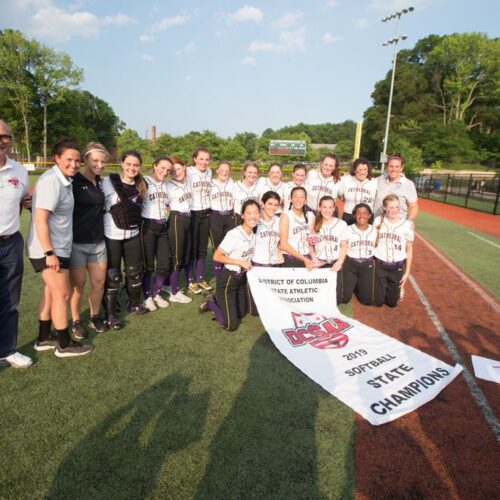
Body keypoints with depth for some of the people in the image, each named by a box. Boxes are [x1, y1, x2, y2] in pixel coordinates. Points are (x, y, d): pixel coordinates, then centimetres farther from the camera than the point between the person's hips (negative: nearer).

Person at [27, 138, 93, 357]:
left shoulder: (64, 180, 9)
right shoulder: (51, 181, -19)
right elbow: (40, 219, -24)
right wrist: (49, 252, -24)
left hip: (57, 247, 9)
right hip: (48, 249, -9)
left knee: (51, 291, 16)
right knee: (62, 294, -1)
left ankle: (44, 339, 29)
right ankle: (64, 345, 13)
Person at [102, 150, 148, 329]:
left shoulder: (141, 186, 5)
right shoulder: (109, 182, -11)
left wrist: (135, 223, 11)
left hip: (133, 235, 5)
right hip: (112, 236, -5)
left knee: (135, 270, 16)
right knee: (112, 275, 3)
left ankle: (135, 303, 38)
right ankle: (110, 314, 16)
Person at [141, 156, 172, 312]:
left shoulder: (166, 185, 15)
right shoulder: (144, 182, -7)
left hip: (163, 227, 6)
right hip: (148, 226, -6)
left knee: (164, 264, 6)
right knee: (148, 265, 1)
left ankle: (156, 294, 25)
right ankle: (147, 297, 18)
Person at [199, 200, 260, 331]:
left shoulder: (253, 235, -1)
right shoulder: (234, 234, -24)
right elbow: (217, 256, -22)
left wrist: (249, 264, -2)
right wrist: (240, 262, -23)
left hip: (242, 278, 8)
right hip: (228, 279, -7)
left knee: (242, 313, 21)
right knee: (231, 325, -4)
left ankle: (218, 301, 36)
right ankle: (211, 304, 17)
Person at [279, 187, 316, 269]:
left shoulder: (311, 216, 8)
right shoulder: (286, 216, -7)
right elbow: (283, 245, -12)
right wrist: (304, 259, -13)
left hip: (307, 259, 4)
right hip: (290, 259, -4)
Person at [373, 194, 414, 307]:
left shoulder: (407, 225, -9)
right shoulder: (379, 221, -6)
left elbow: (409, 250, -1)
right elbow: (374, 244, 3)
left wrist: (407, 272, 1)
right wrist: (377, 230, -15)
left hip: (397, 267, 0)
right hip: (379, 265, 0)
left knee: (392, 302, 9)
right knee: (378, 302, 7)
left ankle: (398, 289, 41)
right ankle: (382, 288, 38)